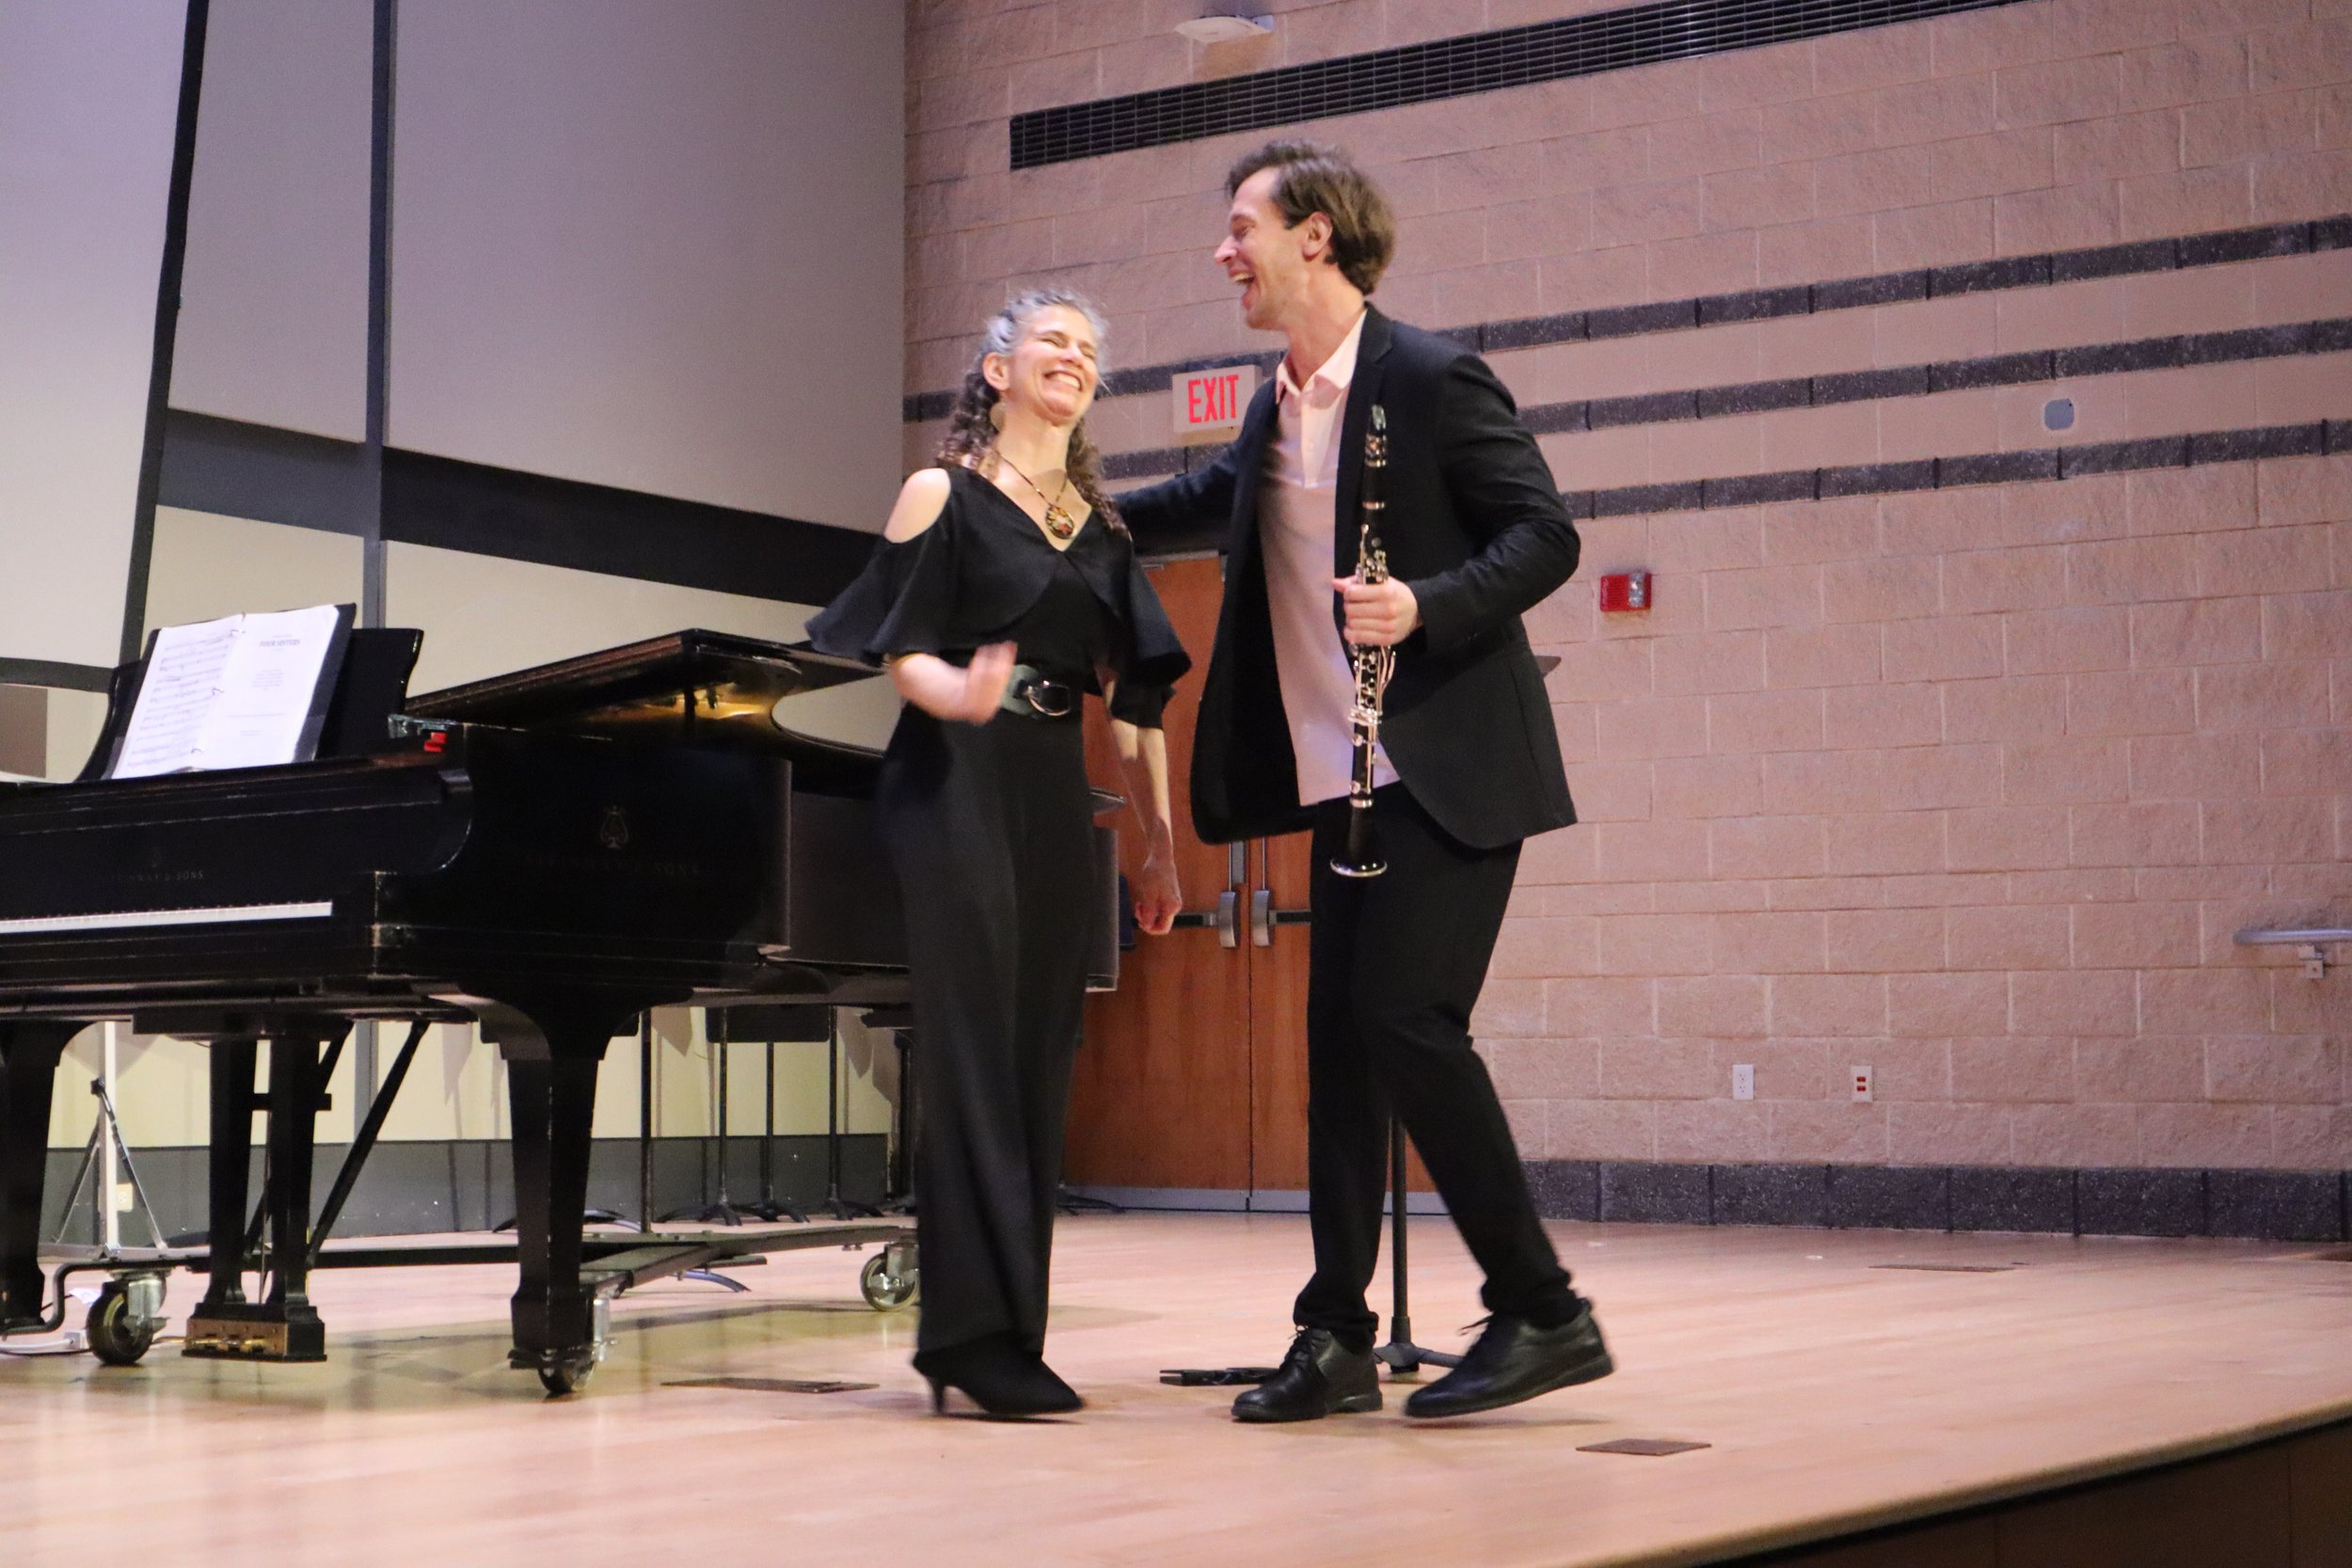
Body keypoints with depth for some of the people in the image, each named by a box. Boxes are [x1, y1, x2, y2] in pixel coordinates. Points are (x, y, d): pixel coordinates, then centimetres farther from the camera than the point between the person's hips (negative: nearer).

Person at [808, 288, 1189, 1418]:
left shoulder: (1104, 529, 16)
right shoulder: (944, 496, 1)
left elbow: (1133, 696, 15)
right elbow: (900, 651, -6)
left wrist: (1160, 840, 11)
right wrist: (959, 695, -28)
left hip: (1056, 802, 6)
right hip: (957, 788, -6)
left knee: (1039, 1060, 4)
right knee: (973, 1053, -9)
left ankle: (1003, 1328, 10)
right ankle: (976, 1333, -8)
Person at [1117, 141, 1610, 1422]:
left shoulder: (1431, 379, -10)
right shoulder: (1272, 415, 14)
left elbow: (1545, 536, -12)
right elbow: (1211, 501, 35)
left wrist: (1427, 605, -26)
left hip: (1449, 772, -8)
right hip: (1346, 779, 8)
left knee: (1406, 1016, -16)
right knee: (1337, 1040, 7)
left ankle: (1543, 1314, -6)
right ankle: (1336, 1339, 13)